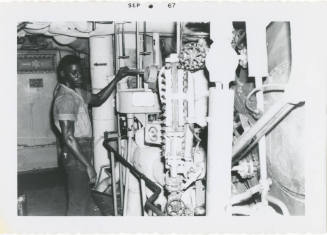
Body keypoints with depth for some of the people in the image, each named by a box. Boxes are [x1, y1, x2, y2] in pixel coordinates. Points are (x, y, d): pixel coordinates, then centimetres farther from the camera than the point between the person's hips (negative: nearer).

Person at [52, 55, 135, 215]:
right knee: (78, 203, 1)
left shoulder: (76, 91, 9)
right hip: (75, 155, -10)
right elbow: (68, 138, -26)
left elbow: (97, 99, 20)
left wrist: (117, 79, 9)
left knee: (83, 198, 21)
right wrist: (88, 165, -26)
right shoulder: (65, 98, -21)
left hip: (83, 151, 10)